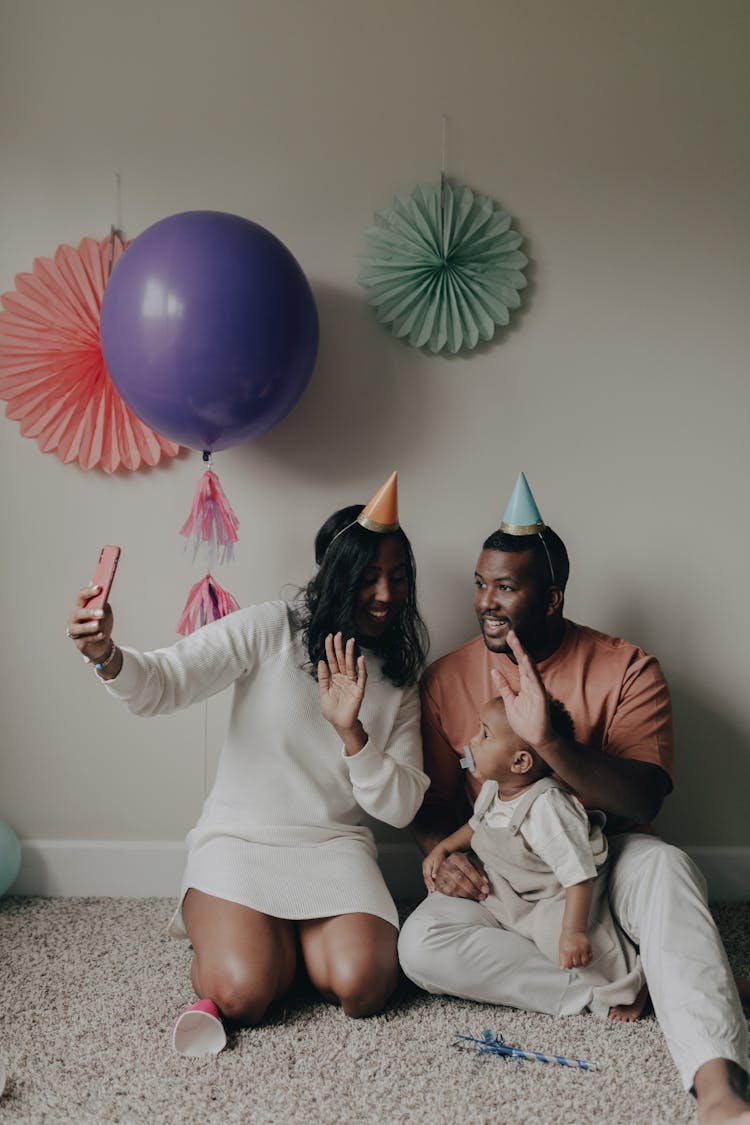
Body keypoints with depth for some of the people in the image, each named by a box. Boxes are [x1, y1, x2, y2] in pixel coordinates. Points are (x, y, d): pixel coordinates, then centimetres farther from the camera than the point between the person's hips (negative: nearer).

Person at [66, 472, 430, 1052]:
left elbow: (401, 808, -1)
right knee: (243, 994, -25)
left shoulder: (400, 678, 5)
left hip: (335, 848, 3)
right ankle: (220, 925, 11)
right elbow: (163, 683, -13)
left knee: (363, 988, -23)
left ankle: (296, 930, 11)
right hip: (240, 837, -2)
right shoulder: (271, 629, -6)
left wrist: (352, 732, -18)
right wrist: (107, 655, -36)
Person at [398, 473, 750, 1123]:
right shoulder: (447, 679, -2)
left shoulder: (625, 669, -10)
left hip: (604, 861, -2)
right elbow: (433, 802, 6)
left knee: (666, 868, -36)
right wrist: (442, 853, -17)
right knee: (421, 946, -27)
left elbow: (643, 800, -23)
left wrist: (549, 741, -38)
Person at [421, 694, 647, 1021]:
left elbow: (579, 874, -32)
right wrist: (443, 848, 6)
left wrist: (573, 932, -34)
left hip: (560, 896, -8)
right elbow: (477, 825, 18)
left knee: (556, 930, -32)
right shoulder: (493, 788, -6)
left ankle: (626, 984, -3)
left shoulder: (547, 807, -33)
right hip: (509, 894, 8)